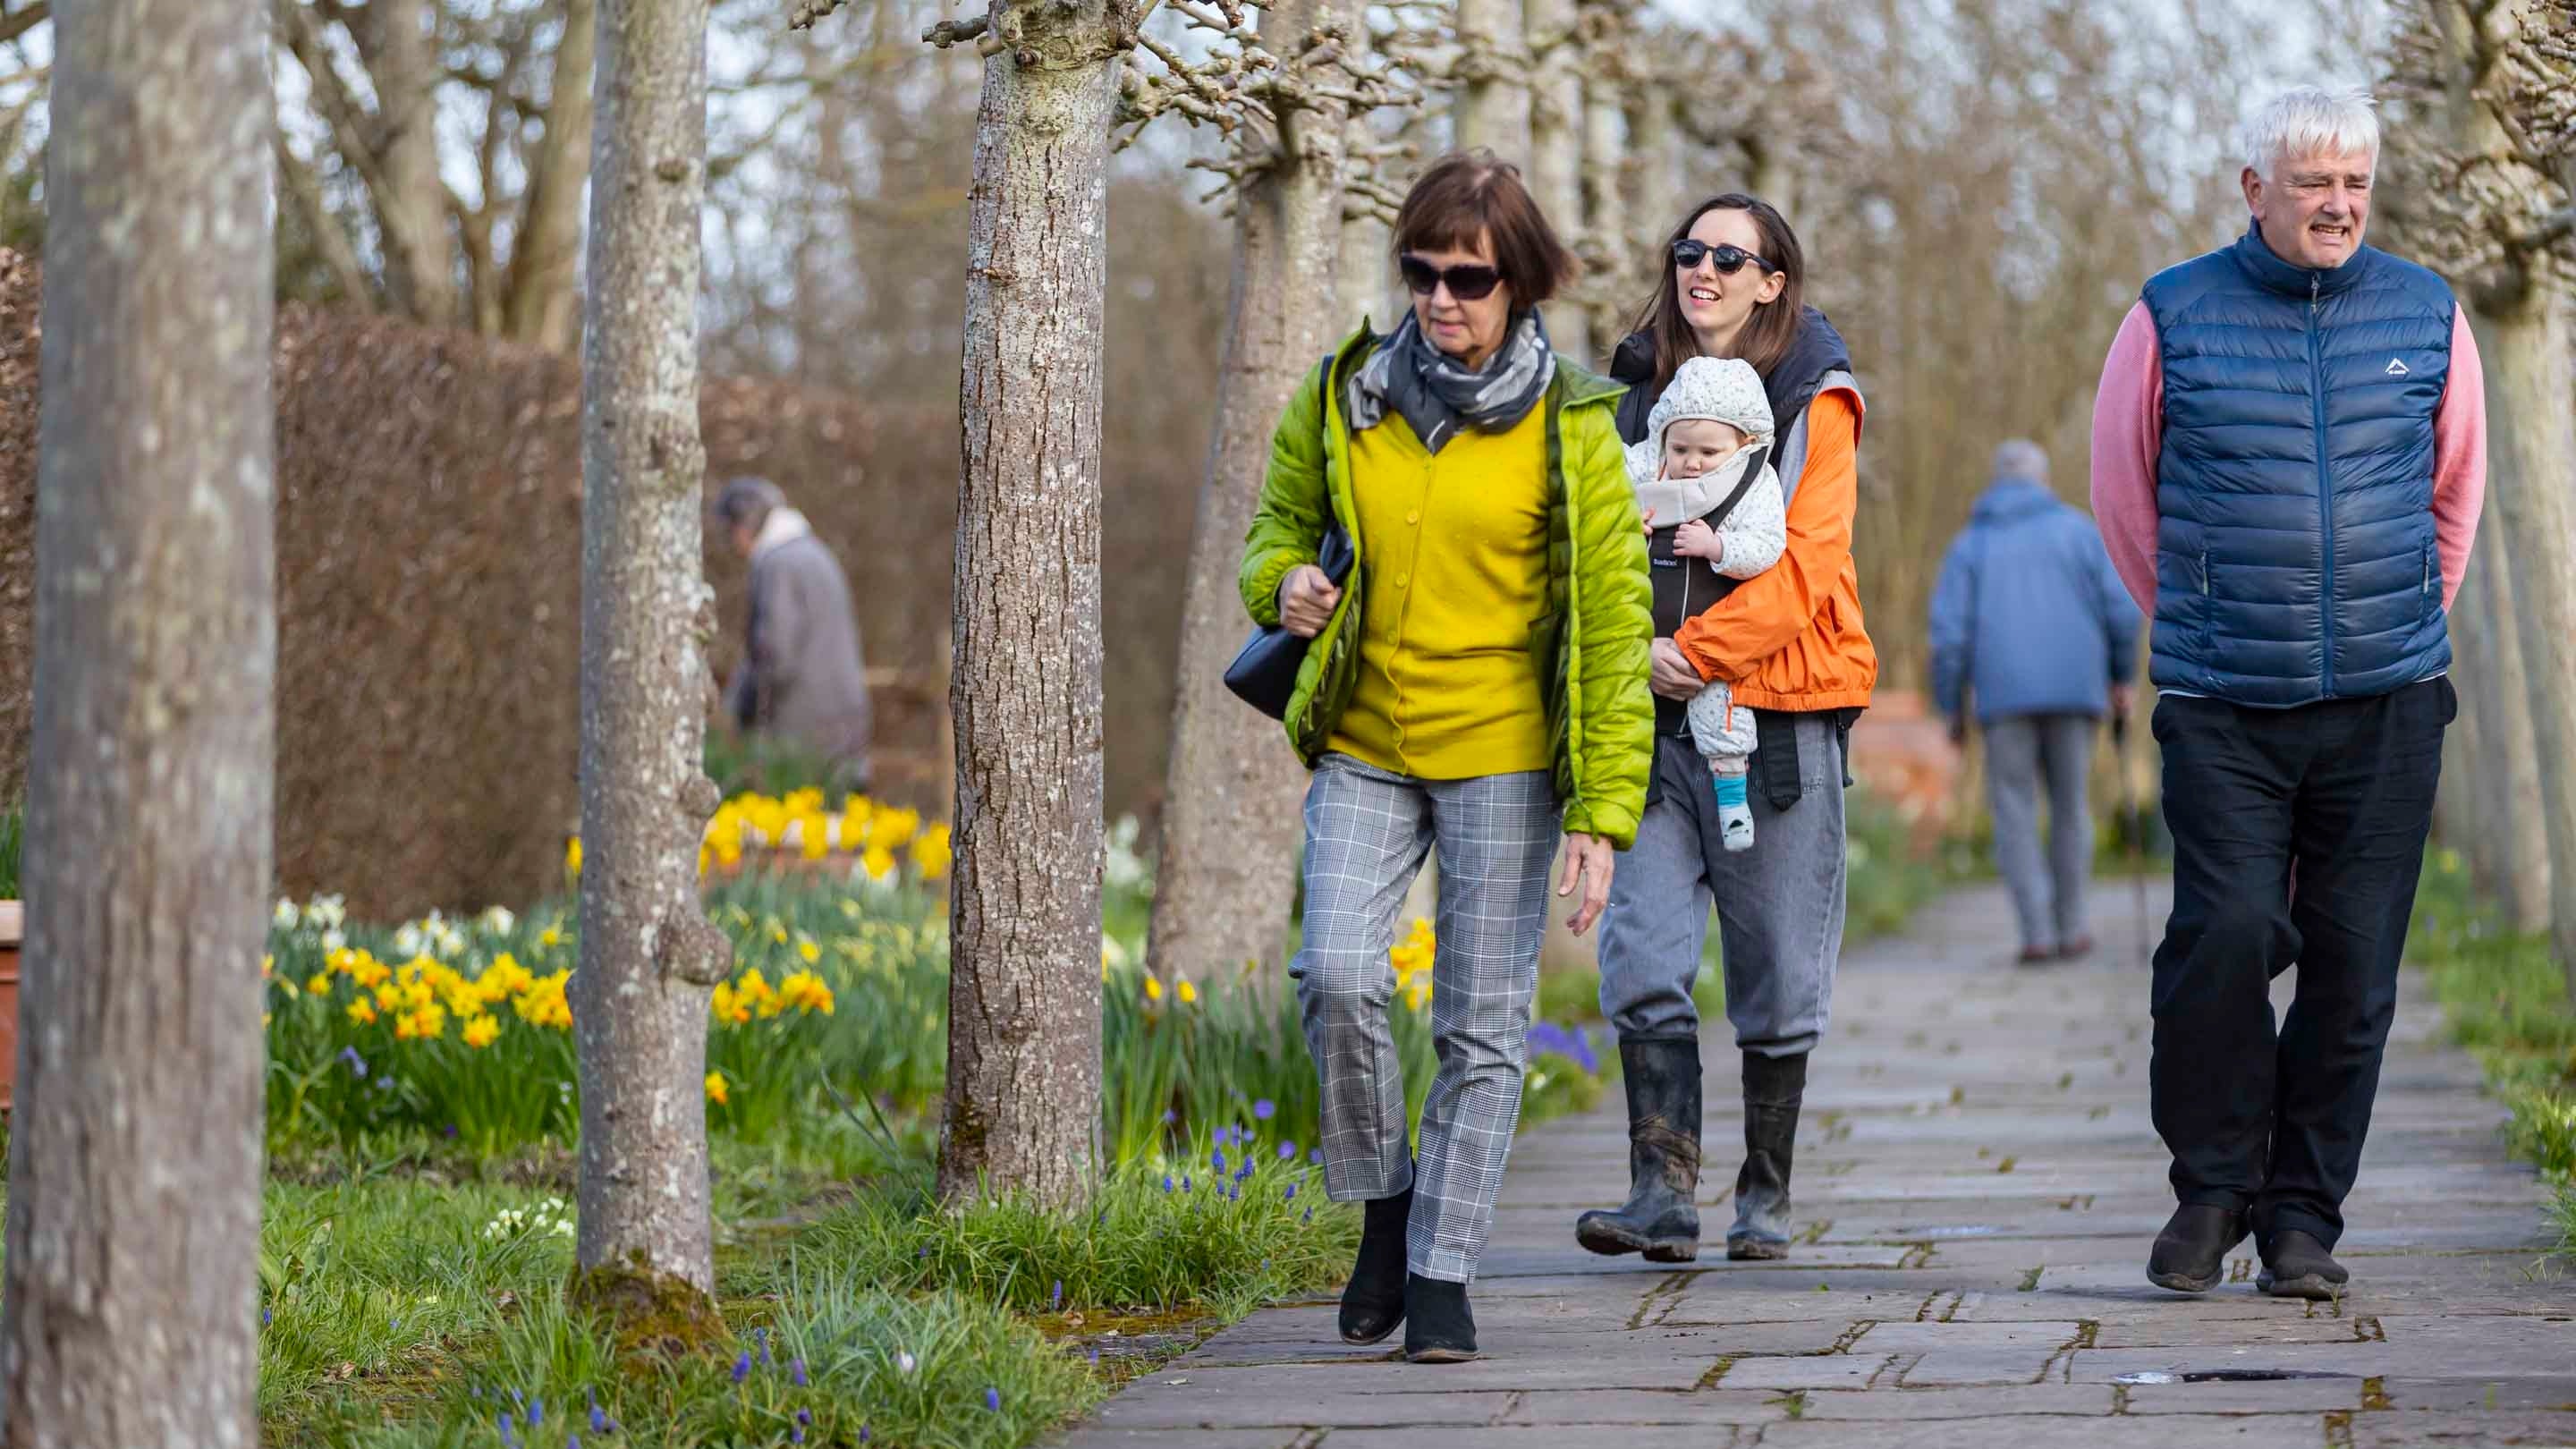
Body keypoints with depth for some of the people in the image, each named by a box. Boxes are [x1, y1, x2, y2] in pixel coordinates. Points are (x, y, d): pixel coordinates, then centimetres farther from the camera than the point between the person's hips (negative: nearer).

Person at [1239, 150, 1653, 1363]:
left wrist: (1603, 814, -10)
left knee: (1481, 1024, -1)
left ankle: (1442, 1273, 11)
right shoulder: (1341, 397, 3)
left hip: (1502, 755, -2)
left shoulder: (1568, 425, -4)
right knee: (1337, 977, -15)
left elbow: (1612, 624, -4)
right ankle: (1384, 1204, 8)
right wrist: (1282, 584, -7)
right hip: (1363, 748, 2)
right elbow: (1280, 523, 20)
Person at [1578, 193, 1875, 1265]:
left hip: (1779, 714, -3)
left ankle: (1765, 1201, 14)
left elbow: (1804, 564, -10)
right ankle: (1663, 1194, -9)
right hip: (1654, 721, 3)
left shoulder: (1813, 401, 0)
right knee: (1642, 966, -10)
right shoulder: (1636, 392, 13)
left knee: (1778, 979, 3)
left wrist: (1699, 650, -15)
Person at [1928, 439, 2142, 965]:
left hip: (2004, 697, 0)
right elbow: (2121, 608, 0)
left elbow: (1949, 631, -2)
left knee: (2015, 813, 5)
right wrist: (2121, 677, 12)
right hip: (2074, 689, 0)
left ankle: (2037, 933, -7)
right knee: (2070, 807, 14)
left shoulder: (1970, 543, 8)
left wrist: (1952, 709, 5)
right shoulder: (2077, 529, 7)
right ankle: (2071, 929, 15)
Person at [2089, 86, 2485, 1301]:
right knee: (2225, 935, -14)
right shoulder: (2174, 320, 1)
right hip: (2223, 708, -2)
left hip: (2385, 702, 2)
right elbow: (2122, 492, 14)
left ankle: (2303, 1216, 13)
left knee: (2353, 963, 0)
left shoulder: (2424, 316, 8)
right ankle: (2211, 1188, 6)